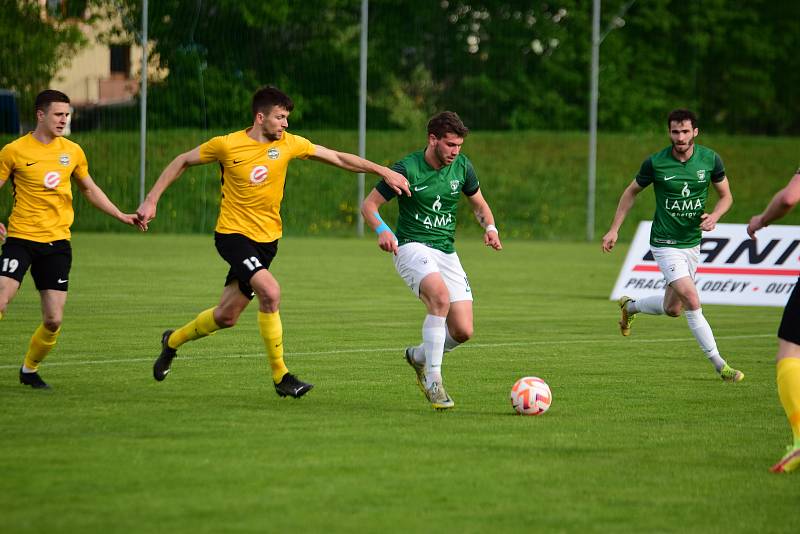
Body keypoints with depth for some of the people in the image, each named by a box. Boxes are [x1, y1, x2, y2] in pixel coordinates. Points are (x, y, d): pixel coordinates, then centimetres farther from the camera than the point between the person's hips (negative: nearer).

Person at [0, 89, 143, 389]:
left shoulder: (72, 151, 9)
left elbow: (90, 189, 23)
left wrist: (121, 216, 18)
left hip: (57, 242, 3)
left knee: (53, 321, -1)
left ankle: (29, 370, 22)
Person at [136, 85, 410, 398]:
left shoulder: (288, 144, -1)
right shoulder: (228, 145, -11)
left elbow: (338, 158, 3)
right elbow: (183, 162, 3)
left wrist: (384, 172, -3)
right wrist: (152, 200, -1)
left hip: (266, 239, 5)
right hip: (233, 234, -5)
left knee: (226, 316, 8)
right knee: (270, 291, -26)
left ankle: (173, 341, 37)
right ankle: (280, 376, -16)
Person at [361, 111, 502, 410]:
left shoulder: (462, 167, 3)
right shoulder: (407, 169, -12)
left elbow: (479, 205, 17)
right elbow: (369, 204, -5)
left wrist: (490, 227, -5)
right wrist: (382, 230, -25)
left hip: (446, 252, 6)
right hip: (412, 248, -5)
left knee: (463, 331, -6)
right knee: (441, 297, -35)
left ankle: (419, 356, 26)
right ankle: (433, 380, -26)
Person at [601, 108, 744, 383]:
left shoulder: (710, 160, -6)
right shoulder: (655, 163, -13)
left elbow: (726, 195, 7)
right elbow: (632, 191, 4)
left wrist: (714, 216, -14)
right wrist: (614, 229, 4)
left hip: (692, 242, 5)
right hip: (665, 244, -5)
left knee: (672, 308, 14)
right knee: (692, 300, -19)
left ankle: (630, 306, 45)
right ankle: (719, 365, -11)